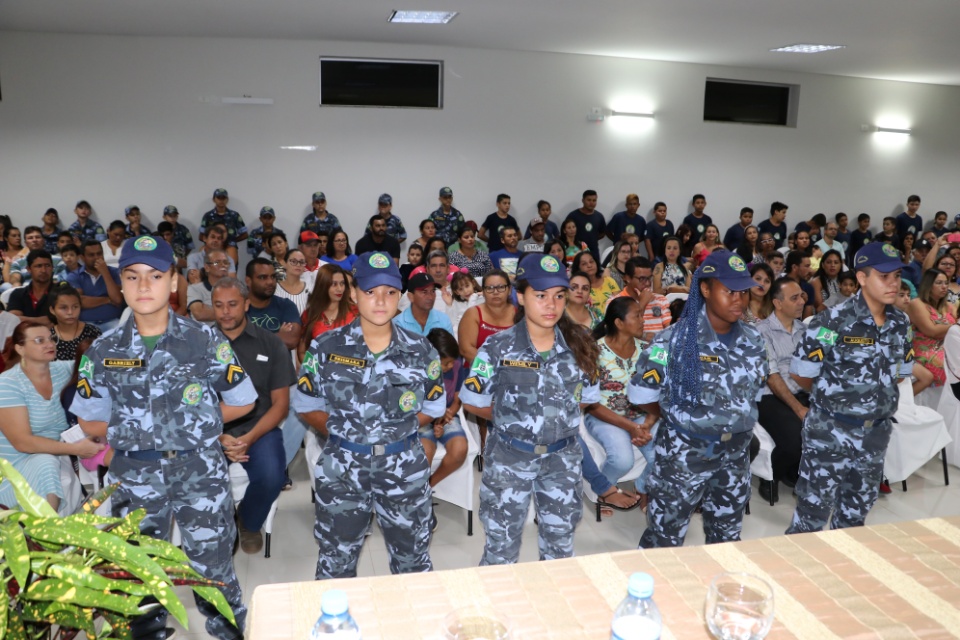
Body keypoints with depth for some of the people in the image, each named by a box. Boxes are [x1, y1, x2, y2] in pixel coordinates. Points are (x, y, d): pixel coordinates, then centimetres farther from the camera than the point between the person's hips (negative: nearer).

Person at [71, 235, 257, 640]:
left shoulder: (206, 341, -5)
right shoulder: (104, 351, 0)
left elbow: (242, 402, 3)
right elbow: (91, 422, 7)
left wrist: (197, 423, -2)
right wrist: (134, 433, -1)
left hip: (201, 470, -2)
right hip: (134, 474, 2)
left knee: (211, 567, 6)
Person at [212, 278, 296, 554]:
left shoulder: (270, 344, 6)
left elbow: (281, 403, 3)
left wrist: (249, 438, -12)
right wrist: (219, 437, -13)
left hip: (259, 428, 0)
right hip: (212, 431, 0)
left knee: (271, 477, -28)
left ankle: (248, 522, 9)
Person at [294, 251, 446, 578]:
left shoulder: (421, 351, -3)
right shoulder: (326, 348, -5)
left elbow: (433, 408, 6)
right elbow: (306, 405, 3)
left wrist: (398, 430, -3)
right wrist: (341, 432, -5)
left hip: (405, 468, 1)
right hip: (341, 468, 0)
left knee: (413, 561, 15)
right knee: (335, 563, 15)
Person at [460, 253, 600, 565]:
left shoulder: (577, 346, -4)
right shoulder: (498, 347, -13)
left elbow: (586, 398, 8)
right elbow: (473, 402, -6)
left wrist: (558, 418, 0)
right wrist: (511, 420, 2)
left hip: (562, 457, 3)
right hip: (509, 456, -3)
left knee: (560, 542, 18)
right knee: (502, 543, 12)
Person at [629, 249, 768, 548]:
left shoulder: (752, 339, 0)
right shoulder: (676, 339, -17)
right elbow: (641, 393, -11)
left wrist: (736, 420, 4)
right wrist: (679, 420, 1)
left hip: (736, 453, 5)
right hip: (684, 453, -5)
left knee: (727, 537, 22)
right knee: (664, 537, 7)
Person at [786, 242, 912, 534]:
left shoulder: (900, 323, 1)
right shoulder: (832, 322, -18)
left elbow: (900, 371, 16)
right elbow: (801, 373, -12)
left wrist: (879, 399, 8)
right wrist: (831, 396, 4)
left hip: (876, 433, 6)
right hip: (830, 431, -6)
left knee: (856, 510, 21)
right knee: (814, 508, 1)